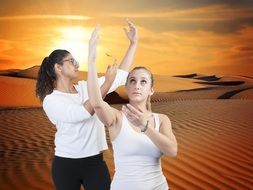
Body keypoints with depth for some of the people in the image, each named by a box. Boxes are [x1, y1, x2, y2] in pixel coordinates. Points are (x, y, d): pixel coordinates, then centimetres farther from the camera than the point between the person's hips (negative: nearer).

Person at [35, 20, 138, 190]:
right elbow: (82, 113, -25)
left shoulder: (86, 87, 5)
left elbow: (121, 76, 5)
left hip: (95, 162, 4)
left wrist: (134, 43, 3)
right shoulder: (51, 100, -10)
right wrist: (107, 83, -21)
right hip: (66, 164, -3)